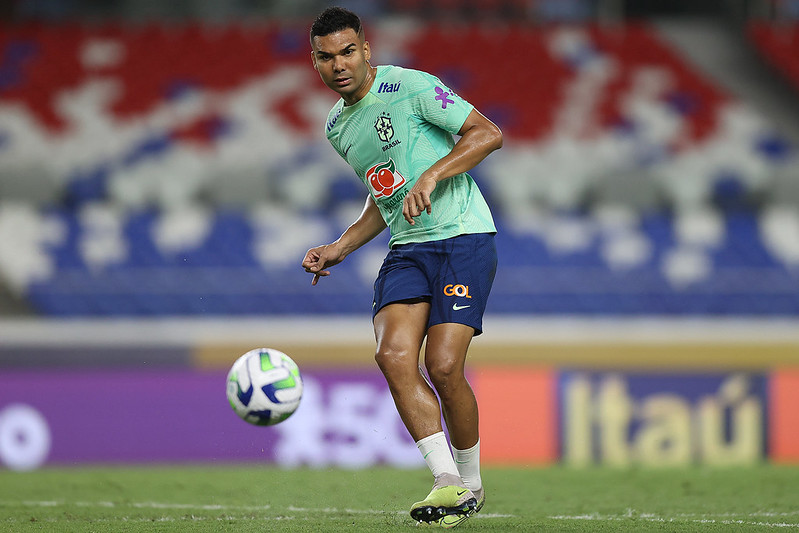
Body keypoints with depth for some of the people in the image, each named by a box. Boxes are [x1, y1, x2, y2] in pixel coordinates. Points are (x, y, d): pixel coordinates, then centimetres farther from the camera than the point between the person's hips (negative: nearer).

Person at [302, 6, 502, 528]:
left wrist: (432, 175, -22)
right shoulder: (337, 126, 16)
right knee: (394, 356, -19)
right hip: (407, 250, 6)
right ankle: (448, 483, -17)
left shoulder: (410, 87, -7)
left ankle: (471, 482, 7)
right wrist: (340, 248, 18)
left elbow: (488, 132, -11)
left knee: (443, 366, -16)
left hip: (463, 236, -6)